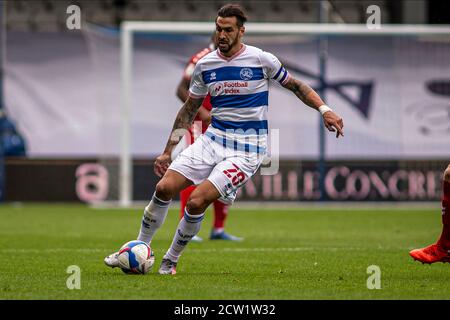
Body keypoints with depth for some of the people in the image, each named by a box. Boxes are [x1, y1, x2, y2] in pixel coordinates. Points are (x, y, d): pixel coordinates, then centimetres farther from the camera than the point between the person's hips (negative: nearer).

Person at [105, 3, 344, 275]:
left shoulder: (261, 60, -6)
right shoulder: (205, 65, 6)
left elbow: (296, 86, 6)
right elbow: (189, 110, 15)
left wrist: (324, 109, -8)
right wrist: (168, 151, 14)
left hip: (247, 149, -4)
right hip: (213, 139, 5)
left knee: (197, 201, -20)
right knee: (164, 187, -11)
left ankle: (171, 260, 1)